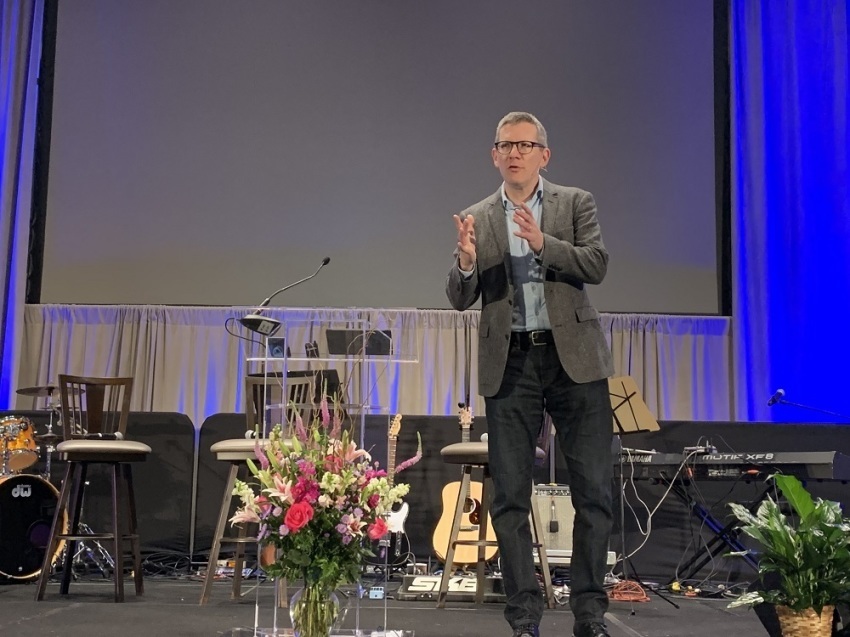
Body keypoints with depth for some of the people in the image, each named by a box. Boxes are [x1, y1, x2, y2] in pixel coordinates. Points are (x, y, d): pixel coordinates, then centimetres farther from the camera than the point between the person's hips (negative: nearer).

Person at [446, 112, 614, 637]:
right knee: (510, 497, 2)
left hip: (573, 357, -1)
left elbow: (597, 265, -8)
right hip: (510, 365, 1)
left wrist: (543, 242, -22)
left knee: (594, 489, 0)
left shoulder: (576, 203, 7)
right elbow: (461, 299, 4)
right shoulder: (478, 219, 10)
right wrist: (466, 262, -17)